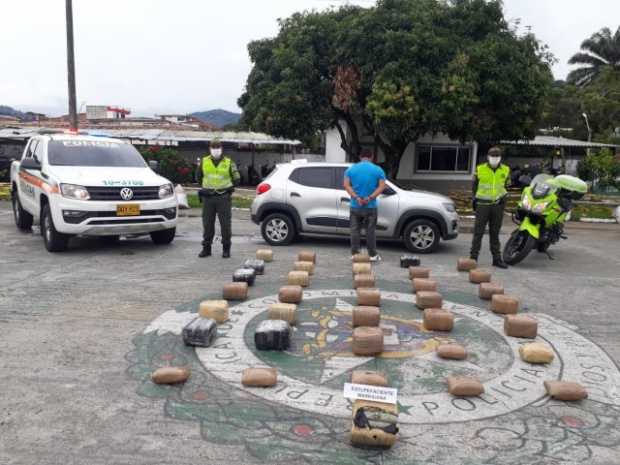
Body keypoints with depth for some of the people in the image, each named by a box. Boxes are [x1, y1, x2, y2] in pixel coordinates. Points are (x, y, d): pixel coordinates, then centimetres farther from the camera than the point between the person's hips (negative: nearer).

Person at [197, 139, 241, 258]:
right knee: (207, 224, 7)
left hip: (224, 197, -2)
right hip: (208, 198, 2)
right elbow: (199, 177, 20)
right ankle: (206, 248, 16)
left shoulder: (229, 162, 2)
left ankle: (226, 249, 10)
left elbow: (237, 179, 9)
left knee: (225, 224, 0)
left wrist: (228, 188, 4)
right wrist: (206, 186, 12)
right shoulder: (204, 161, 7)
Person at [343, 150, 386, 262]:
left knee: (355, 230, 8)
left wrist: (356, 198, -13)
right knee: (370, 231, 6)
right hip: (370, 206, -1)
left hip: (355, 206, 1)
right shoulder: (378, 170, 1)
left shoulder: (351, 169, 4)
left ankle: (354, 253, 10)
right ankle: (373, 255, 11)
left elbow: (346, 185, -6)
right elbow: (382, 186, -8)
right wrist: (370, 198, -15)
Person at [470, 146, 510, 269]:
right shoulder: (480, 169, -2)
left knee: (495, 233, 9)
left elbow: (507, 185, 18)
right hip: (483, 204, -2)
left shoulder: (505, 170, 4)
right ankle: (473, 257, 3)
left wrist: (504, 196, 5)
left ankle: (497, 258, 15)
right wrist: (475, 198, 10)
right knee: (478, 232, -2)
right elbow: (475, 184, 11)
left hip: (498, 205, 2)